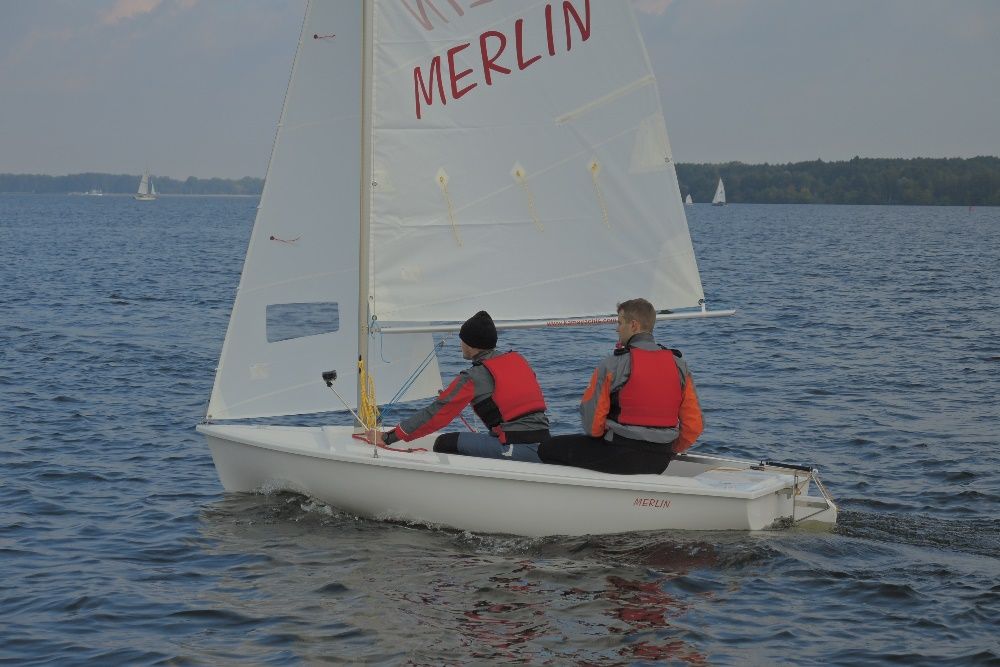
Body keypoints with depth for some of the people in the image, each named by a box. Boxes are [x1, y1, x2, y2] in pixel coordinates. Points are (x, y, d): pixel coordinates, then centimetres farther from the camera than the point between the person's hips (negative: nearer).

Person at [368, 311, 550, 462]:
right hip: (545, 444, 8)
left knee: (445, 444, -4)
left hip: (517, 448, -8)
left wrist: (387, 437, 3)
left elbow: (435, 414, -3)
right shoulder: (518, 359, 16)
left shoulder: (474, 377, -5)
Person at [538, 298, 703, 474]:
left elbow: (591, 418, -8)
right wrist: (669, 451, 19)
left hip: (620, 457, -6)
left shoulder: (612, 365, -12)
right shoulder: (679, 365, 3)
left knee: (548, 448, 8)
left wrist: (600, 437, 15)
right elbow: (694, 425, 3)